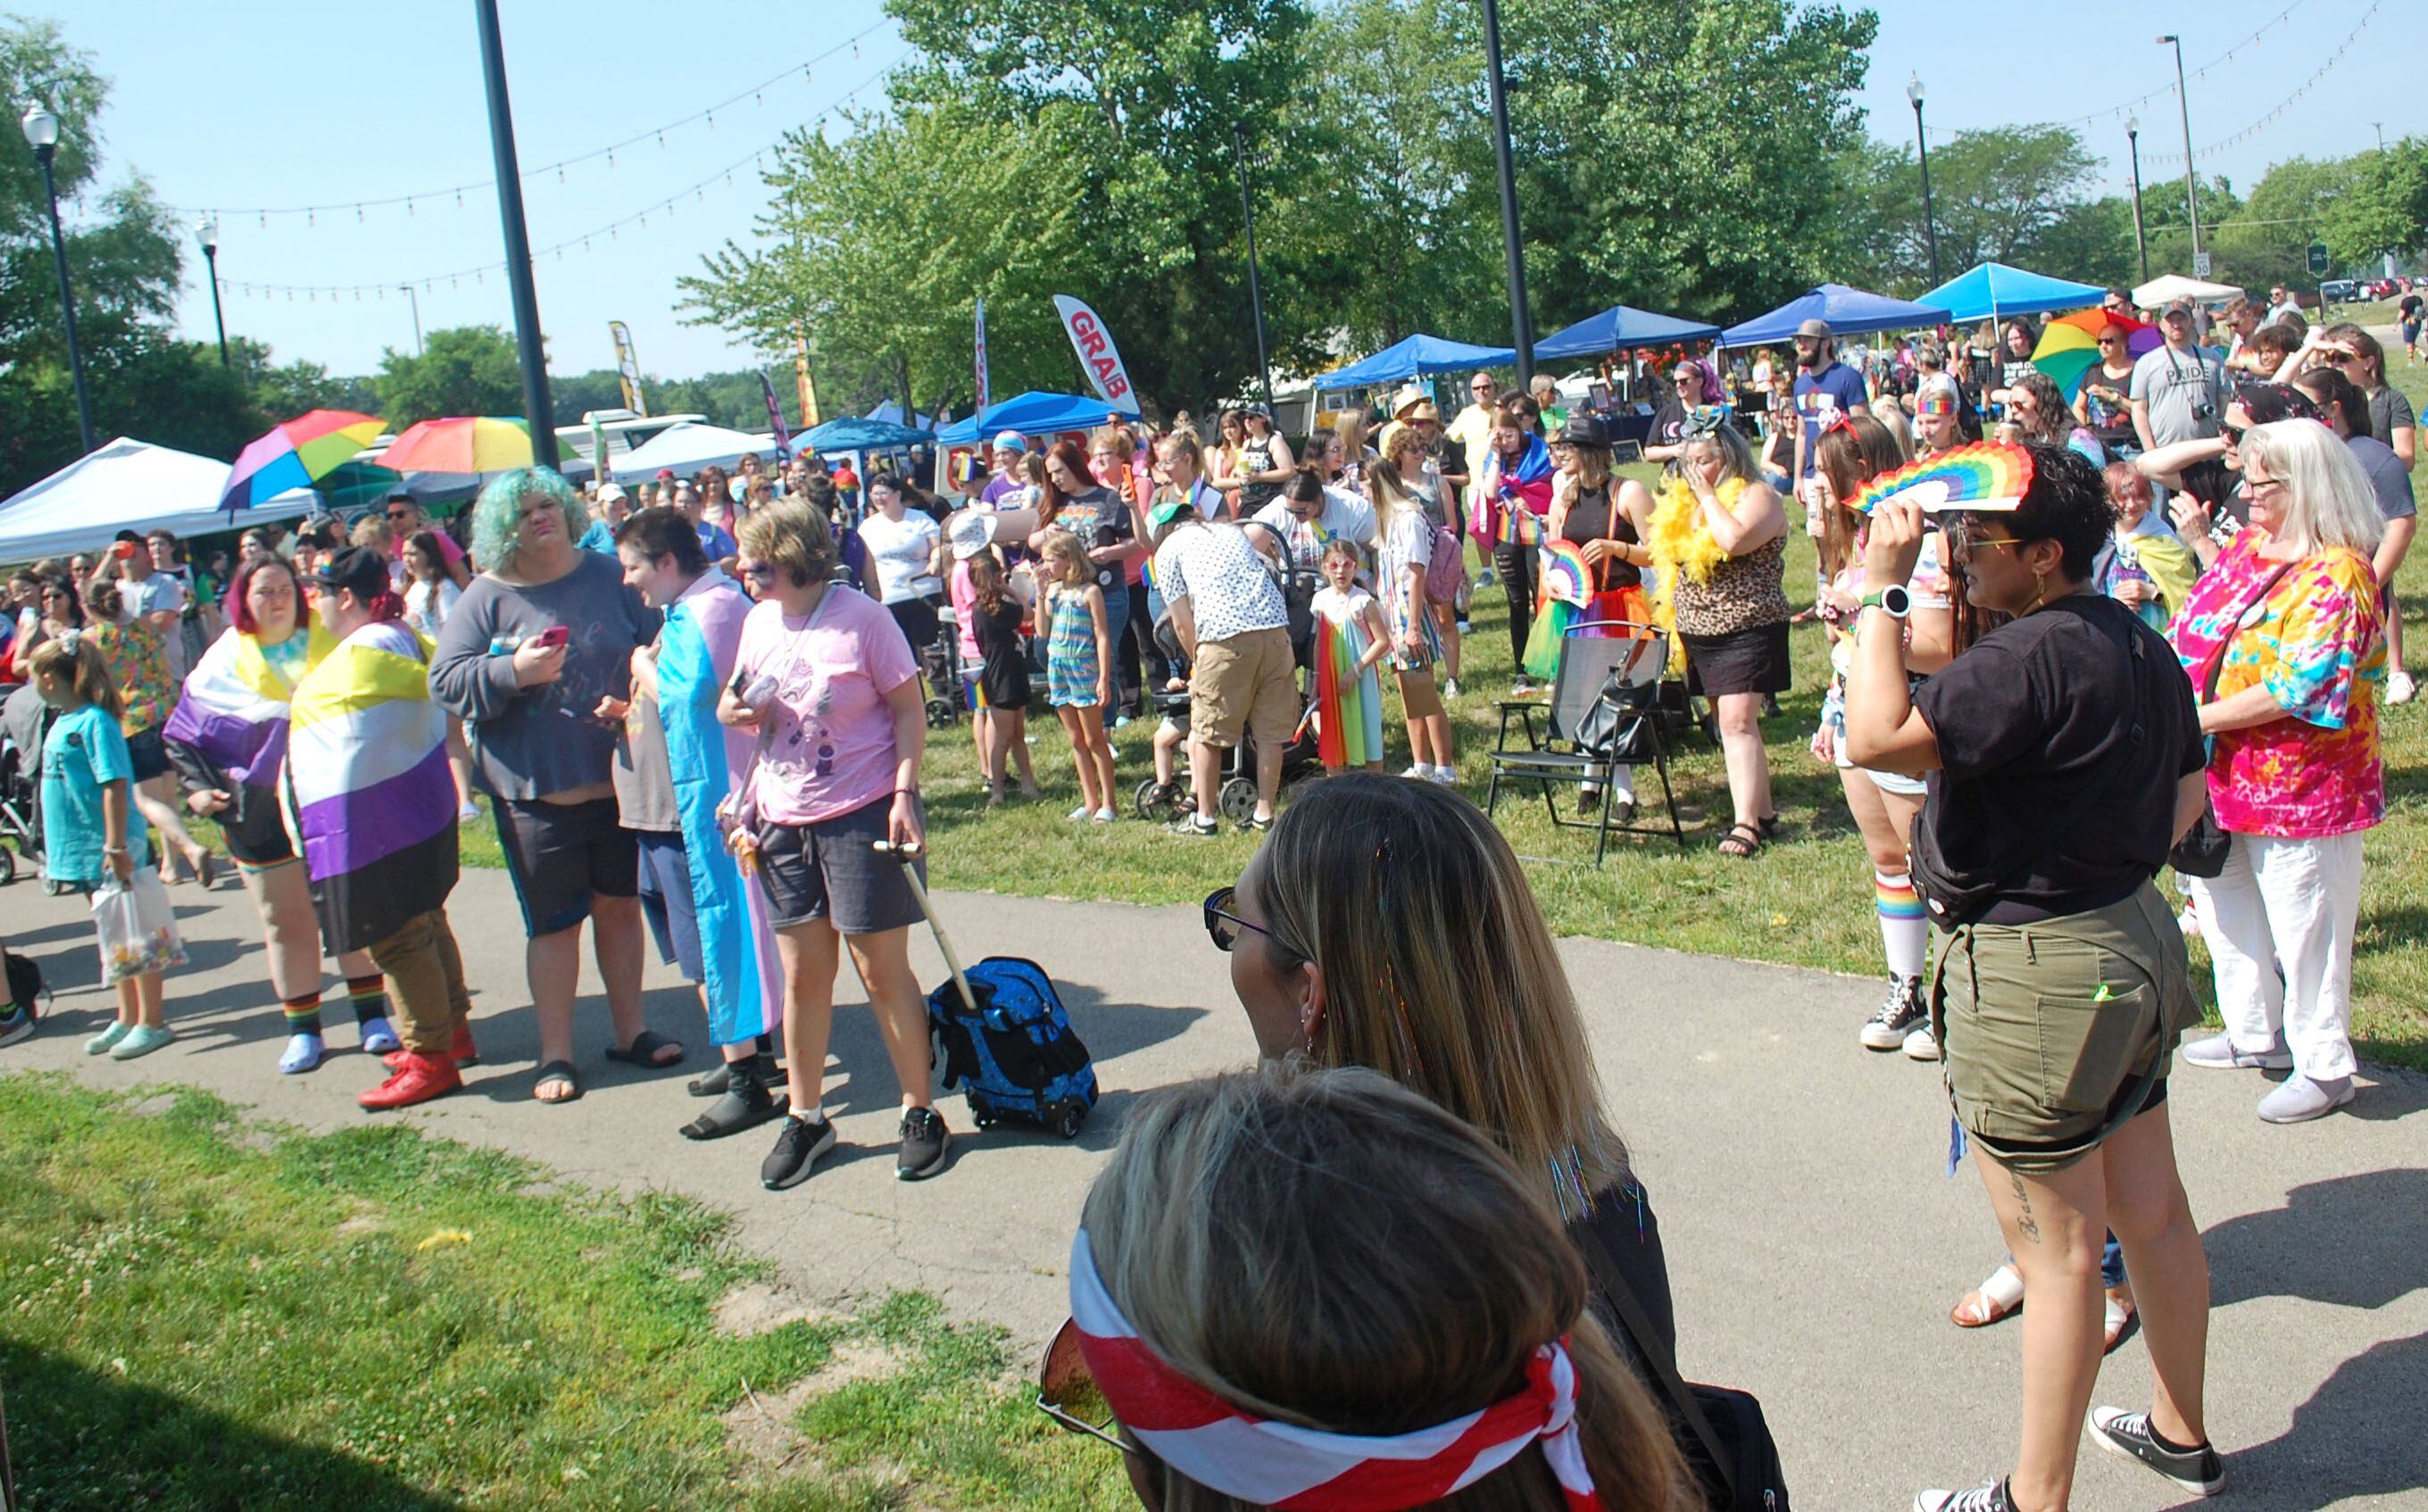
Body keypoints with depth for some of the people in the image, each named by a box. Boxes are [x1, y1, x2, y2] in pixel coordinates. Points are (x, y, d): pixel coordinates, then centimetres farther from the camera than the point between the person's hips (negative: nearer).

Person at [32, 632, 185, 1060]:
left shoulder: (95, 722, -17)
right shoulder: (62, 722, 10)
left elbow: (115, 785, -21)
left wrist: (115, 847, -23)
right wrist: (56, 848, 21)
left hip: (111, 852, -9)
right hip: (86, 850, 9)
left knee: (136, 940, 0)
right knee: (115, 940, 16)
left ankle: (152, 1023, 7)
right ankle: (127, 1019, 25)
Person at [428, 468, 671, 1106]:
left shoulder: (609, 576, 5)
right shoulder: (486, 598, -2)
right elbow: (445, 681, -7)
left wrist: (636, 699, -9)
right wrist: (514, 673, -22)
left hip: (618, 778, 2)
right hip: (535, 790, -2)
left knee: (620, 905, 13)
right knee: (554, 924, 4)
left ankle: (630, 1030, 28)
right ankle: (555, 1053, 15)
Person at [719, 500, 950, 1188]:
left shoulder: (861, 619, -10)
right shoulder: (759, 622, 7)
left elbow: (909, 711, -8)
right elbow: (737, 703, 19)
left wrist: (903, 795, -16)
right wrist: (731, 709, -5)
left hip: (863, 816, -5)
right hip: (783, 821, 5)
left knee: (882, 970, 2)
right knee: (802, 973, 10)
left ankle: (921, 1113, 15)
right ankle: (805, 1118, 23)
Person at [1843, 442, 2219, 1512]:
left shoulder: (2033, 658, -24)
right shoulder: (2138, 642, 7)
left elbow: (1877, 739, -31)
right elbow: (2187, 790, 17)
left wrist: (1880, 590, -23)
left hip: (2035, 976, -10)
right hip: (2134, 942, 10)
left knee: (2060, 1254, 2)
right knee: (2154, 1215, 22)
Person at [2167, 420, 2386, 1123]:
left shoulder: (2338, 576, -20)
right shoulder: (2248, 546, 7)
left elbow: (2293, 689, -25)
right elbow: (2197, 629, 17)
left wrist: (2197, 720, -22)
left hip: (2297, 783, -9)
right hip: (2221, 776, 9)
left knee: (2304, 924, 3)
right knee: (2224, 902, 21)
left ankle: (2324, 1066, 19)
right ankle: (2255, 1033, 39)